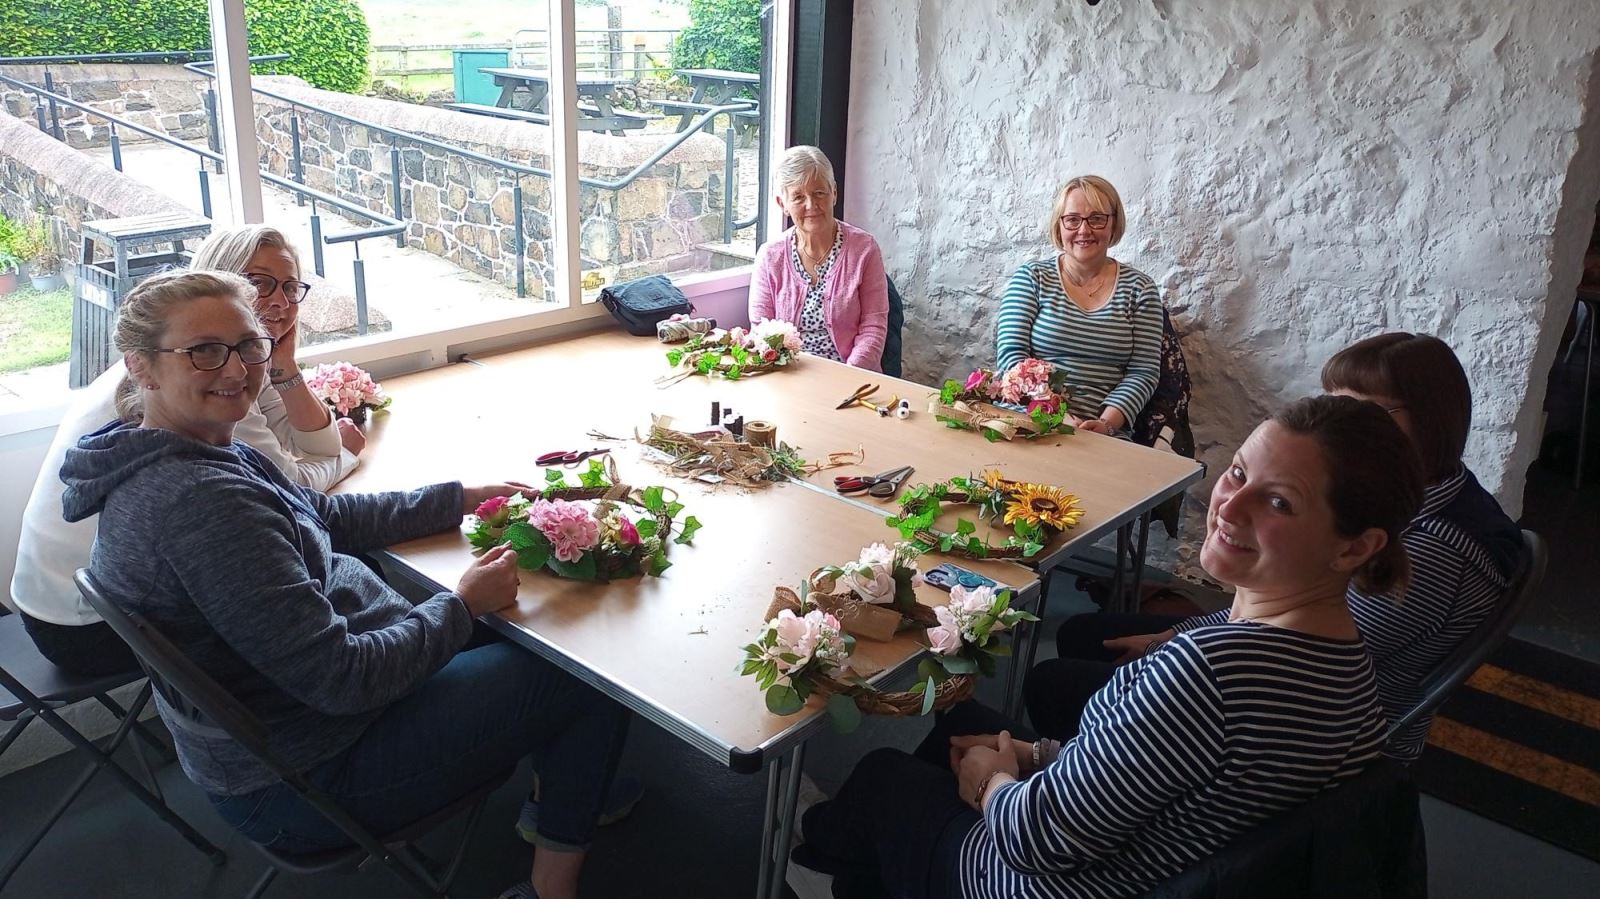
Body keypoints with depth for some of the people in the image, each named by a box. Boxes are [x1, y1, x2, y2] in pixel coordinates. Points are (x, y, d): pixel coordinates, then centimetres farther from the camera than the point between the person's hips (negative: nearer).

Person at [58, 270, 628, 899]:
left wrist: (465, 499, 6)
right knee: (589, 679, 1)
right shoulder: (198, 501, -32)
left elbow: (326, 516, 13)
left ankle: (559, 795, 40)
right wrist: (464, 604, -17)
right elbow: (342, 679, -30)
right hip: (306, 785, -10)